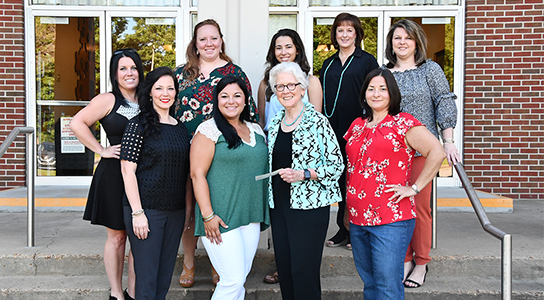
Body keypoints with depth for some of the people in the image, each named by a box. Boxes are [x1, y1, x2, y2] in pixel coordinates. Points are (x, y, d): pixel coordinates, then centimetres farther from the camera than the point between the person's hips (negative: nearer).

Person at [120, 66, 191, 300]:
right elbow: (128, 169, -11)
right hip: (146, 209, -5)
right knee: (146, 277, 0)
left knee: (165, 276, 14)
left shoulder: (181, 128, 11)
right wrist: (137, 212, -15)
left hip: (175, 211, 6)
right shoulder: (139, 125, -6)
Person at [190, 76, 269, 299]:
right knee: (233, 279, -7)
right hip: (221, 219, -6)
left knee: (241, 277, 12)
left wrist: (262, 213, 18)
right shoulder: (208, 130, -7)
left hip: (251, 217, 6)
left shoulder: (256, 130, 13)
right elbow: (197, 174, -12)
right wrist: (207, 215, -17)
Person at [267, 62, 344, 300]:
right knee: (284, 269, 11)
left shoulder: (317, 122, -8)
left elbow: (336, 164, -9)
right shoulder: (274, 123, 11)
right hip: (279, 205, 6)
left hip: (309, 205, -6)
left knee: (303, 271, -5)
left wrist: (303, 174, -20)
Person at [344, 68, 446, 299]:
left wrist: (414, 188, -13)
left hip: (391, 221, -6)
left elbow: (437, 153, -13)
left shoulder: (403, 123, -5)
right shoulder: (357, 125, 15)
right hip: (357, 219, 6)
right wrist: (347, 210, 20)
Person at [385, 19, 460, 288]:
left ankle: (421, 263, 13)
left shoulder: (430, 69, 4)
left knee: (420, 205, 0)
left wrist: (448, 141, -7)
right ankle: (405, 260, 18)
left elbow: (445, 104, 0)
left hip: (421, 149, -3)